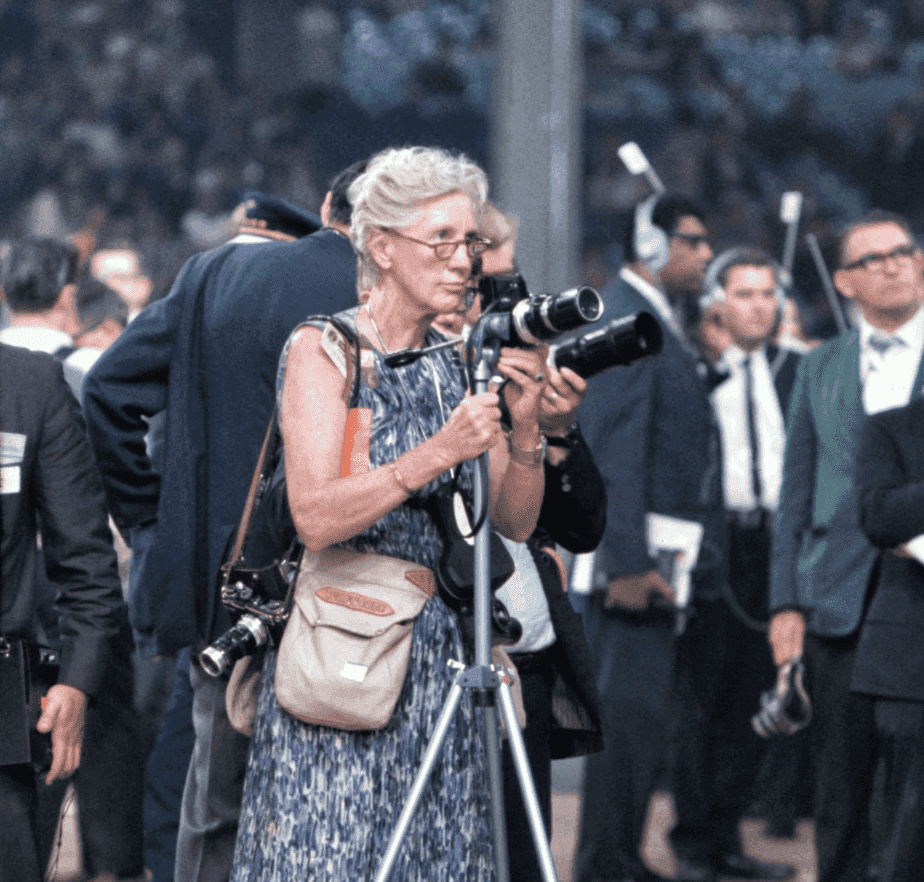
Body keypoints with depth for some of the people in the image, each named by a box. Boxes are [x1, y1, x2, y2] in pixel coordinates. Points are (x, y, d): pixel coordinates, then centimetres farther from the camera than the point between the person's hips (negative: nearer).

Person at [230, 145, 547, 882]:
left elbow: (516, 523, 7)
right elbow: (316, 519, -18)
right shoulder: (323, 350, -5)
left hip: (439, 653, 5)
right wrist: (436, 454, -27)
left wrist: (524, 426, -10)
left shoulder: (461, 360, 10)